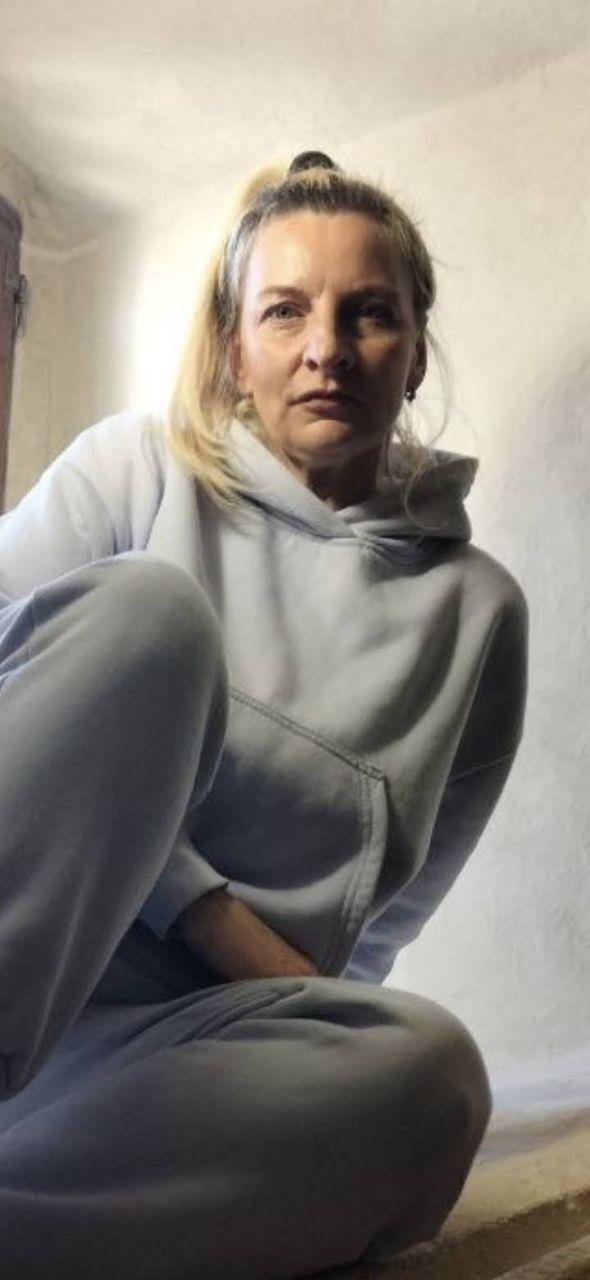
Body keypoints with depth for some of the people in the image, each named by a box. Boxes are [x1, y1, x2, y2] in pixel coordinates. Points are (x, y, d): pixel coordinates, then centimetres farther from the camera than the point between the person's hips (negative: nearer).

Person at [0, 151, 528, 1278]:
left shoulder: (472, 607, 9)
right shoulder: (138, 468, 7)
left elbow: (388, 911, 14)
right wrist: (216, 921, -12)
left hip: (195, 1025, 2)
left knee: (423, 1070, -32)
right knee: (142, 607, -26)